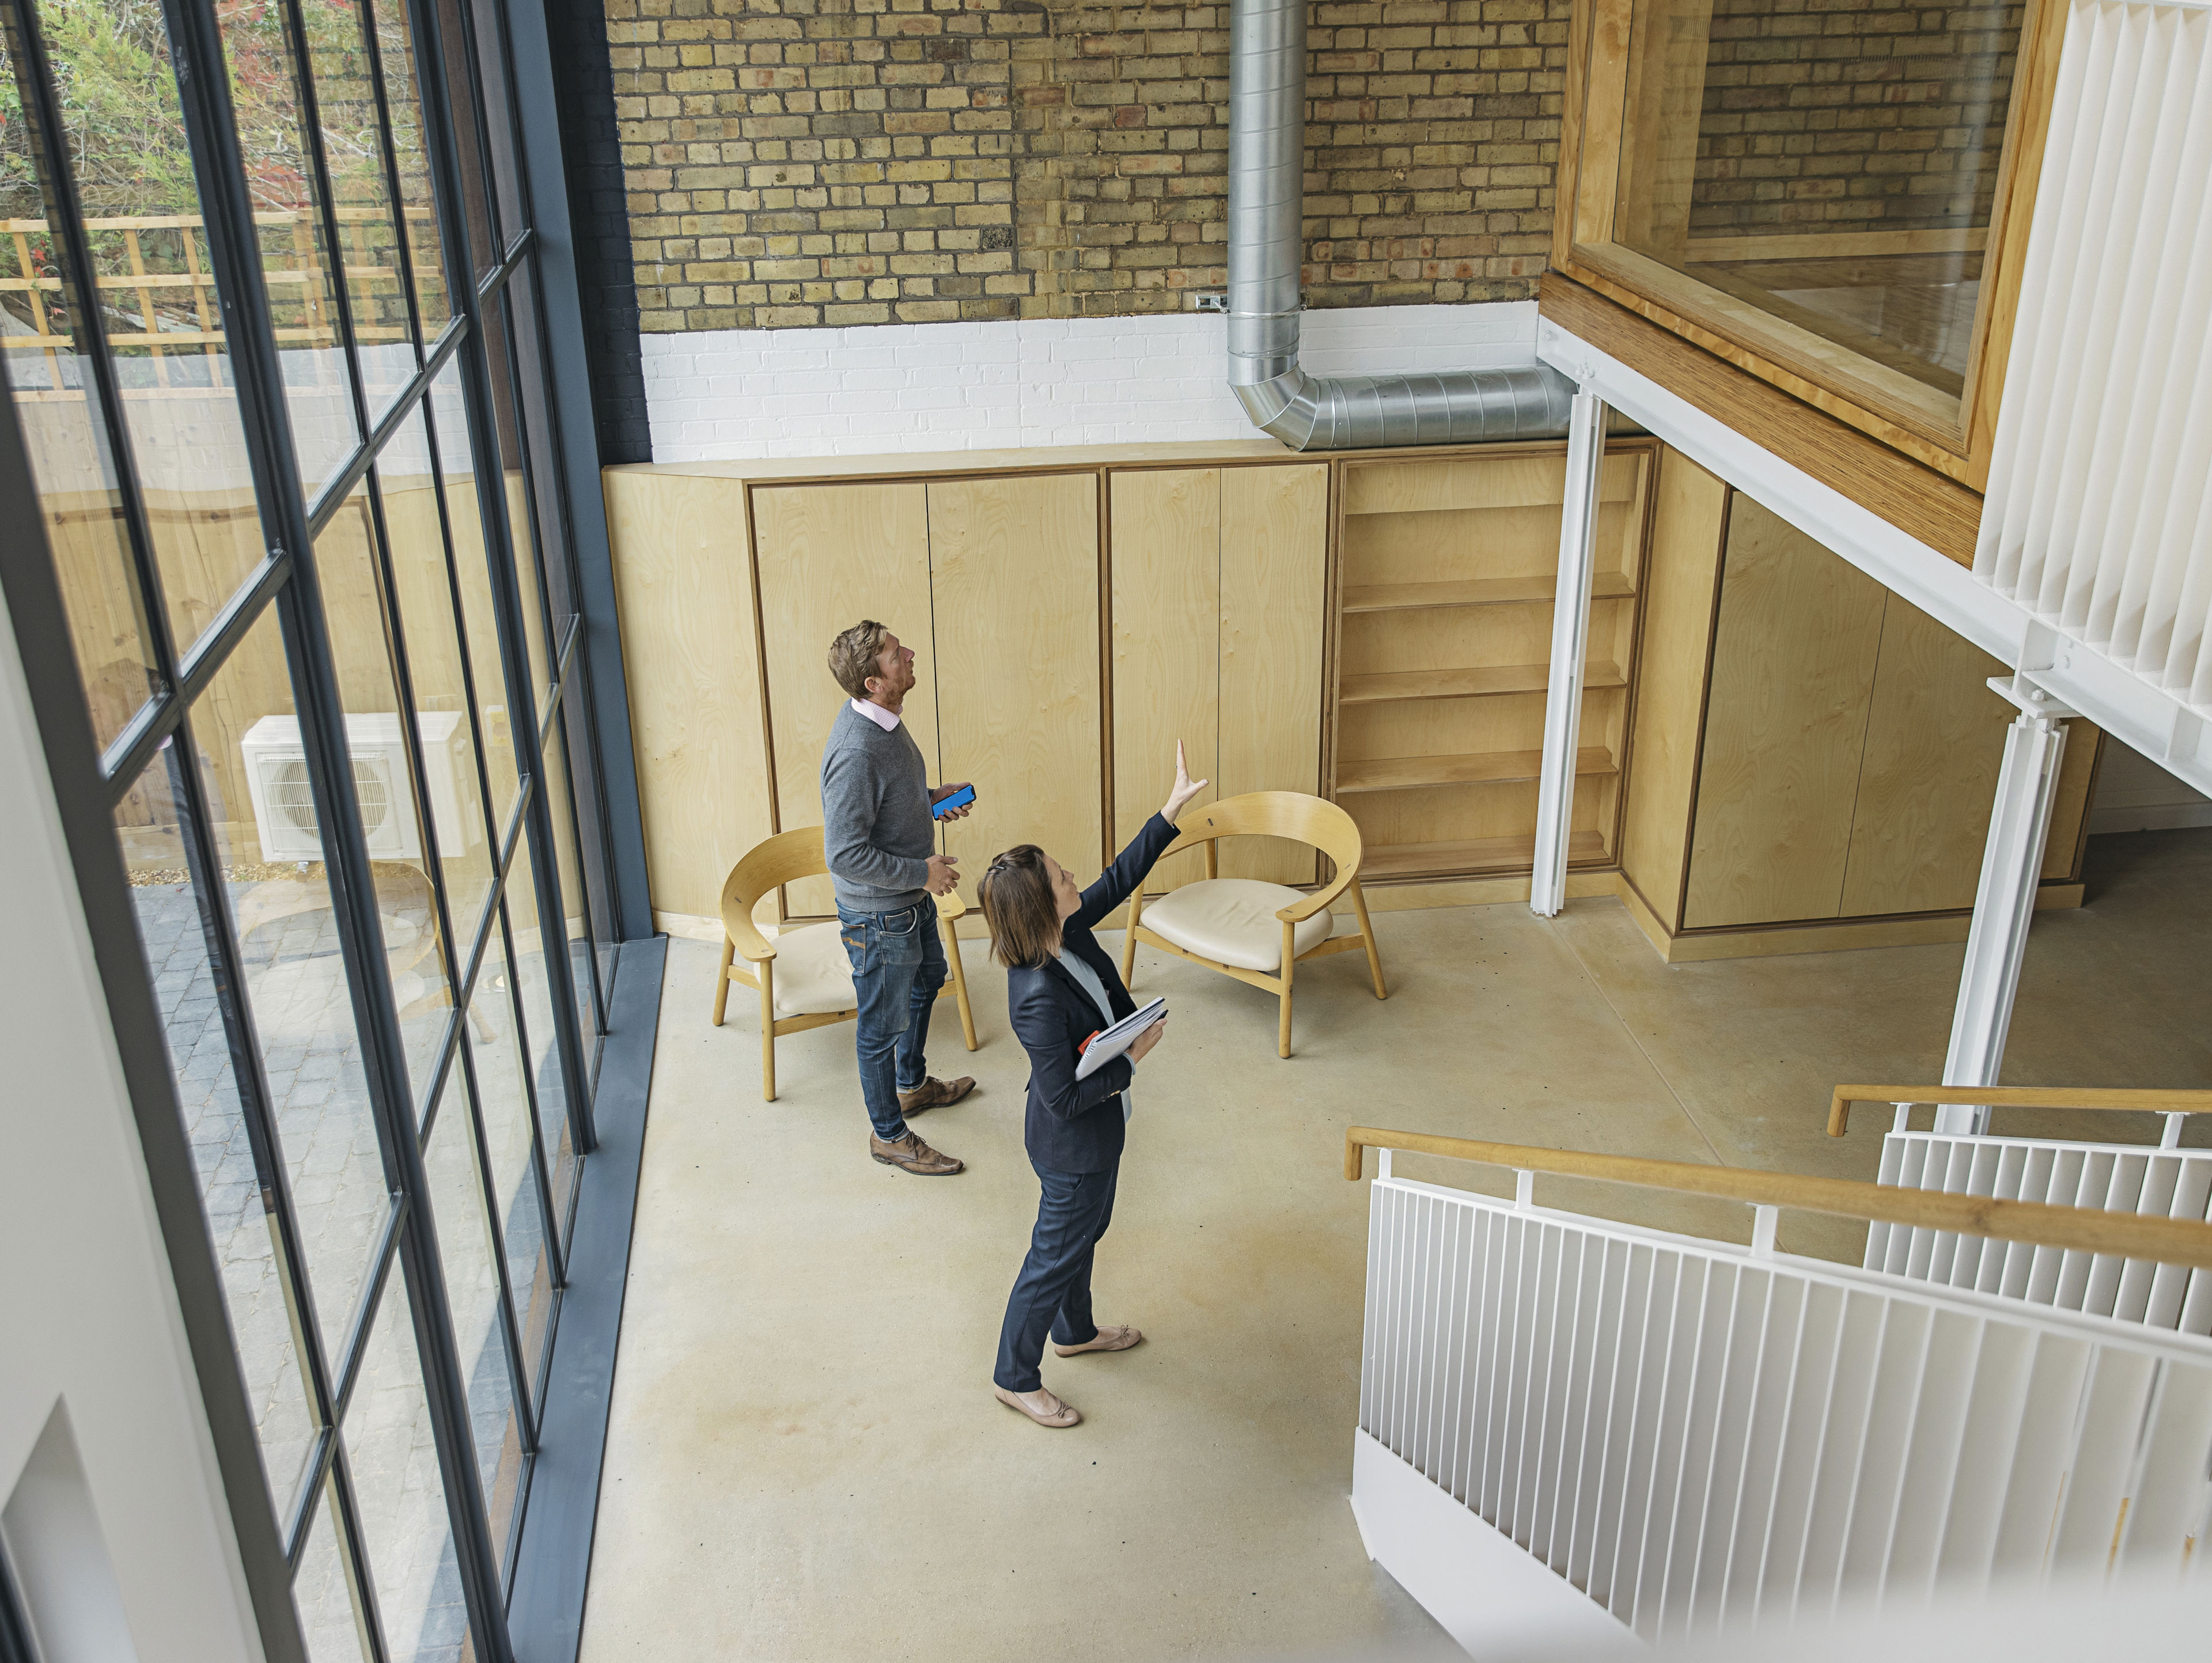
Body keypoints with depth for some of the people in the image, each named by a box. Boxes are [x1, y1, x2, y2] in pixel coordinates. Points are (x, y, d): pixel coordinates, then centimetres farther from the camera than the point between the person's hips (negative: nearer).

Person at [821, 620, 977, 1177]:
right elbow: (845, 854, -31)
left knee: (927, 979, 30)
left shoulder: (881, 719, -4)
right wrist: (922, 871, -24)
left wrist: (932, 799, 3)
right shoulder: (856, 752, -34)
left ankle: (913, 1084, 53)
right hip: (878, 913, -10)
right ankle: (888, 1134, 29)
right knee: (884, 1023, 9)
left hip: (910, 898, 10)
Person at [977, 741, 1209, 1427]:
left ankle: (1074, 1331, 54)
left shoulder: (1065, 931, -14)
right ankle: (1015, 1377, 33)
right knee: (1057, 1255, 11)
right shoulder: (1039, 998, -38)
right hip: (1072, 1146, -9)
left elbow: (1119, 879, 1)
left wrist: (1172, 810, -2)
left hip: (1095, 1133, 9)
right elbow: (1065, 1098, -31)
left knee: (1087, 1229, 29)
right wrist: (1133, 1056, -22)